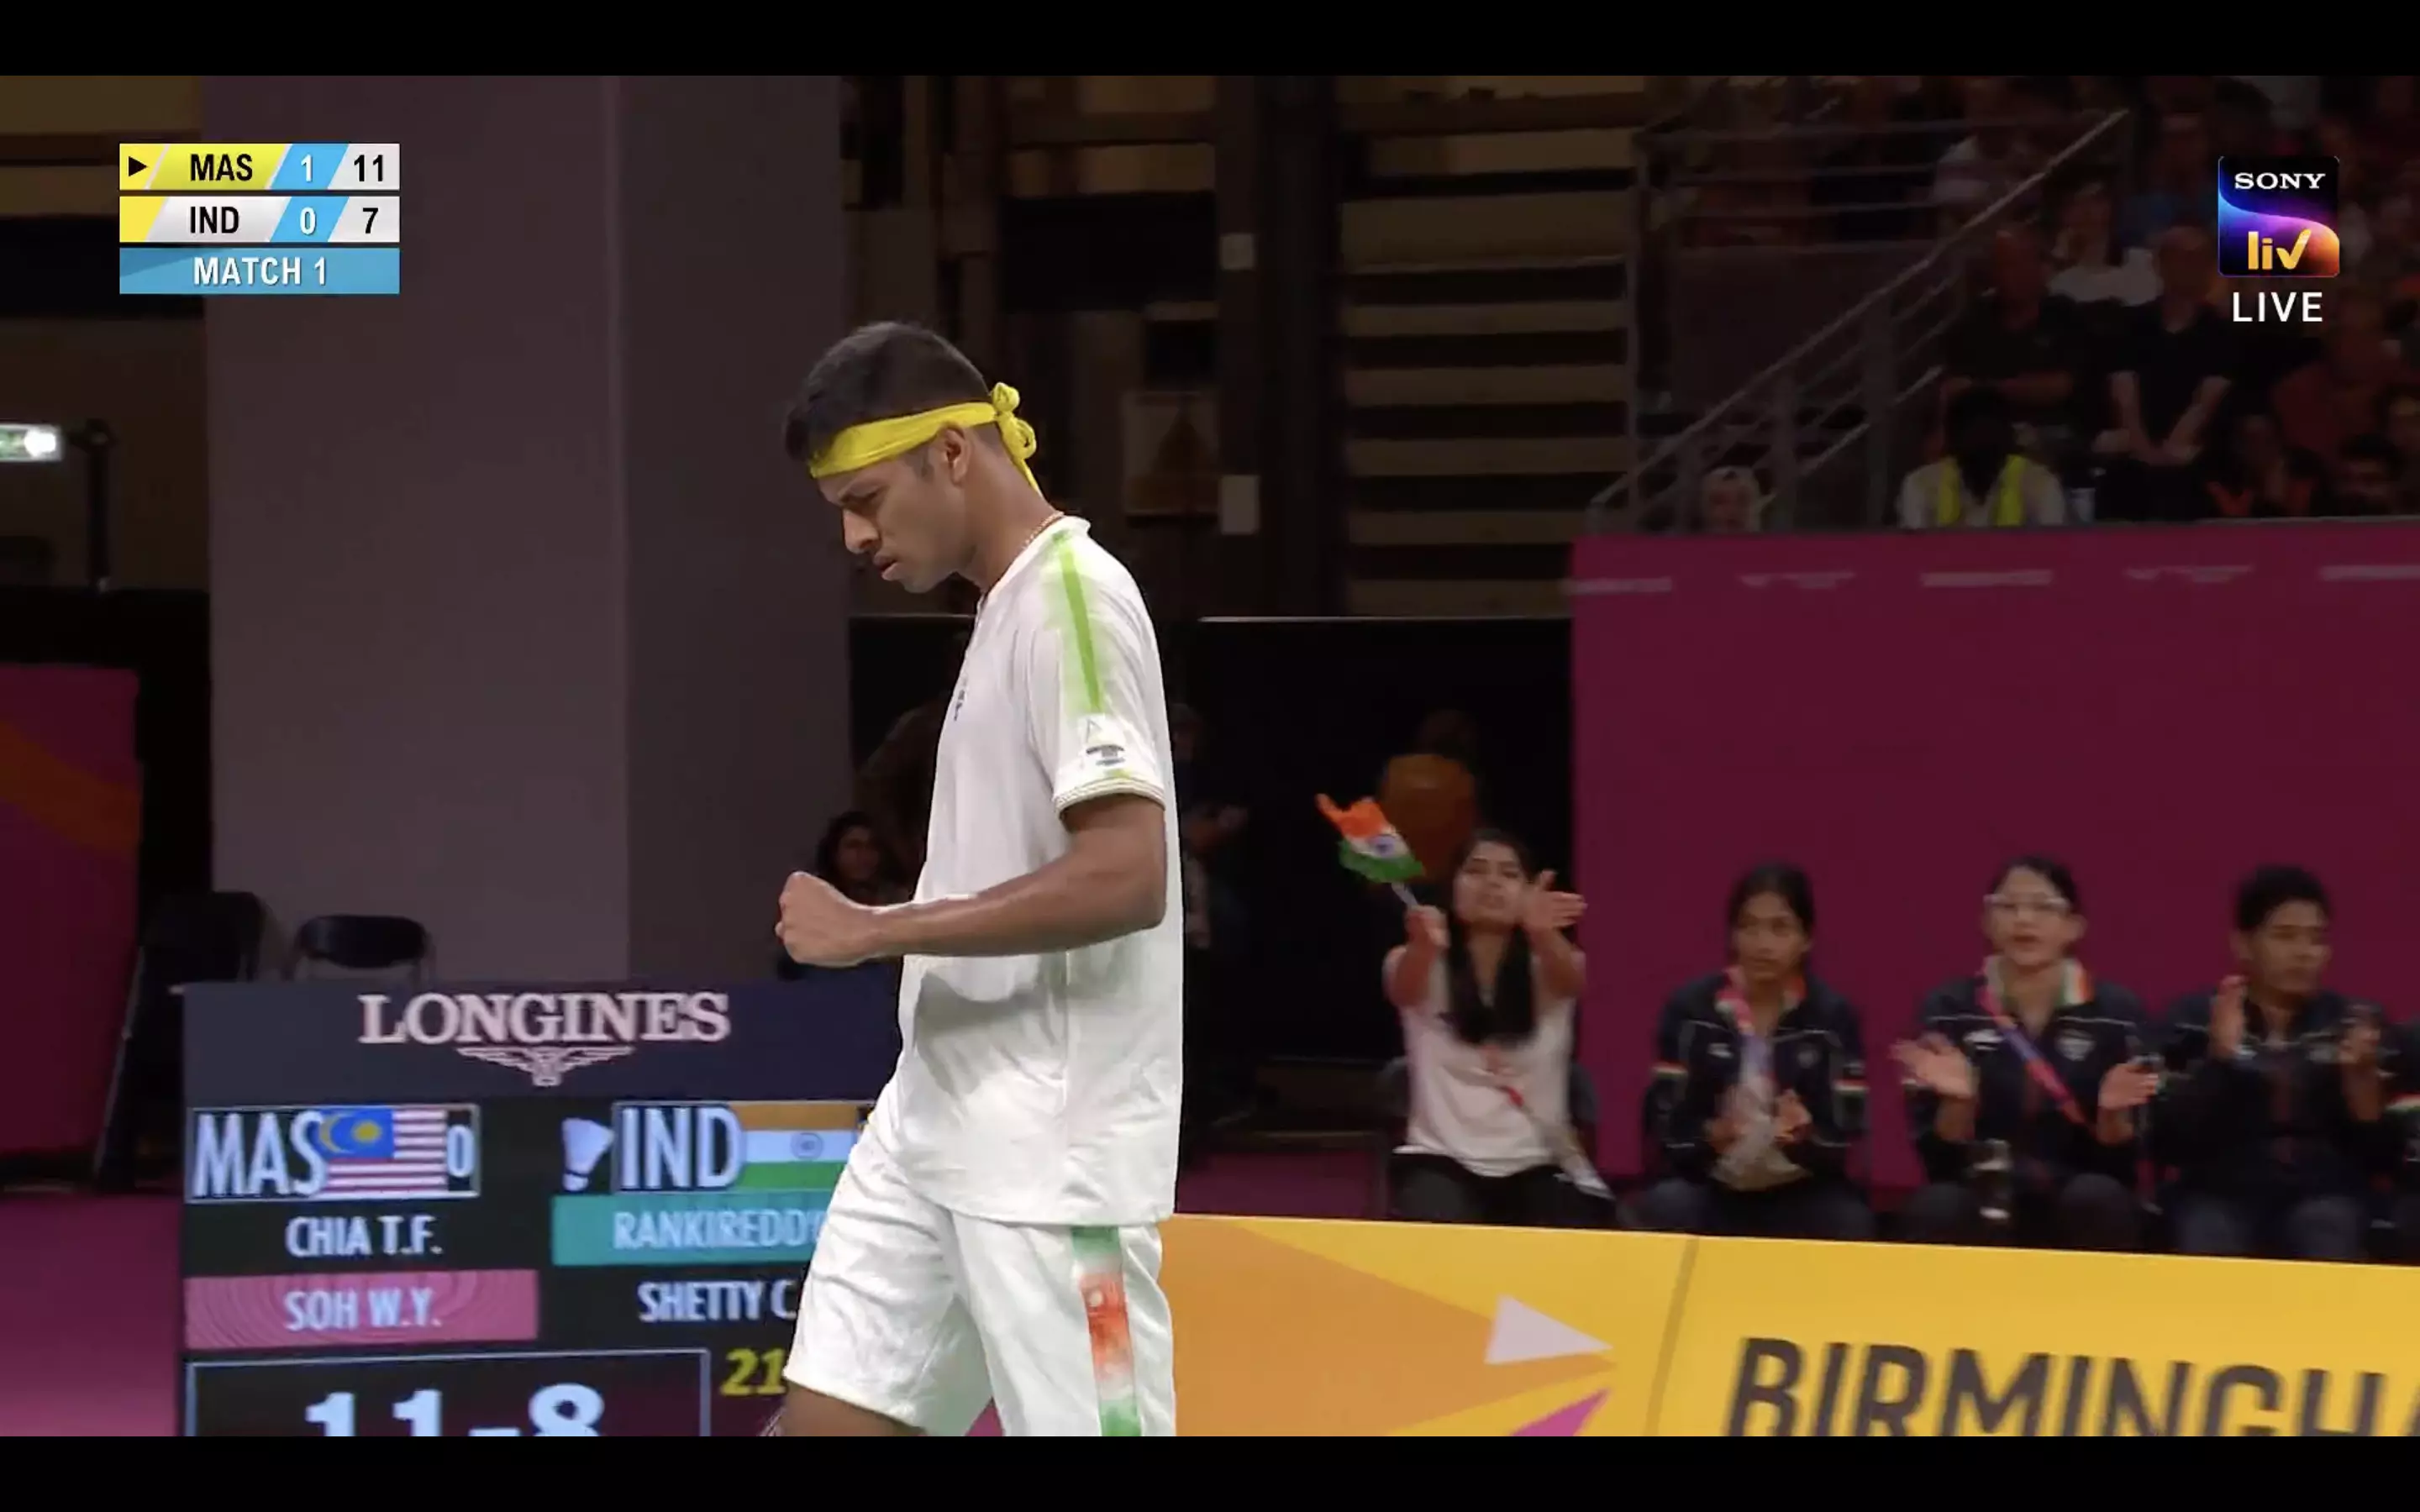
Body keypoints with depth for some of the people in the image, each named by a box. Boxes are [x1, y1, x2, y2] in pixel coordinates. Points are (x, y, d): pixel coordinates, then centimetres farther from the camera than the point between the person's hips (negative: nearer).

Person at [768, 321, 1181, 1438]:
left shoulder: (1071, 597, -14)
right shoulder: (1006, 604, 15)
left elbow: (1125, 876, -23)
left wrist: (877, 929, -18)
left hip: (1054, 1144, -9)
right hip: (937, 1116, 9)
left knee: (1087, 1425, -5)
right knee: (831, 1414, 5)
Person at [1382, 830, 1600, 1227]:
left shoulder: (1545, 971, 5)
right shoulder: (1425, 968, 2)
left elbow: (1570, 977, -20)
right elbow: (1404, 988, -22)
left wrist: (1542, 933, -46)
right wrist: (1424, 944, -49)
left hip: (1535, 1168, 1)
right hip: (1441, 1162, -1)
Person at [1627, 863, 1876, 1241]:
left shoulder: (1832, 1016, -3)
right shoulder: (1691, 1009, -4)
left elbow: (1843, 1138, -7)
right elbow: (1668, 1130, -7)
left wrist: (1805, 1137, -30)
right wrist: (1712, 1137, -29)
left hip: (1800, 1194, 0)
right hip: (1712, 1191, 0)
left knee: (1849, 1226, -30)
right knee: (1663, 1211, -31)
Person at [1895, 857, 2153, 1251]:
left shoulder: (2115, 1011, -1)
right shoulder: (1950, 1009, 0)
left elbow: (2119, 1163, -1)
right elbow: (1940, 1159, -4)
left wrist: (2113, 1112, -22)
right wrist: (1958, 1101, -23)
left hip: (2079, 1214, 1)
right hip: (1980, 1207, 0)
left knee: (2097, 1198, -34)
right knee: (1934, 1209, -33)